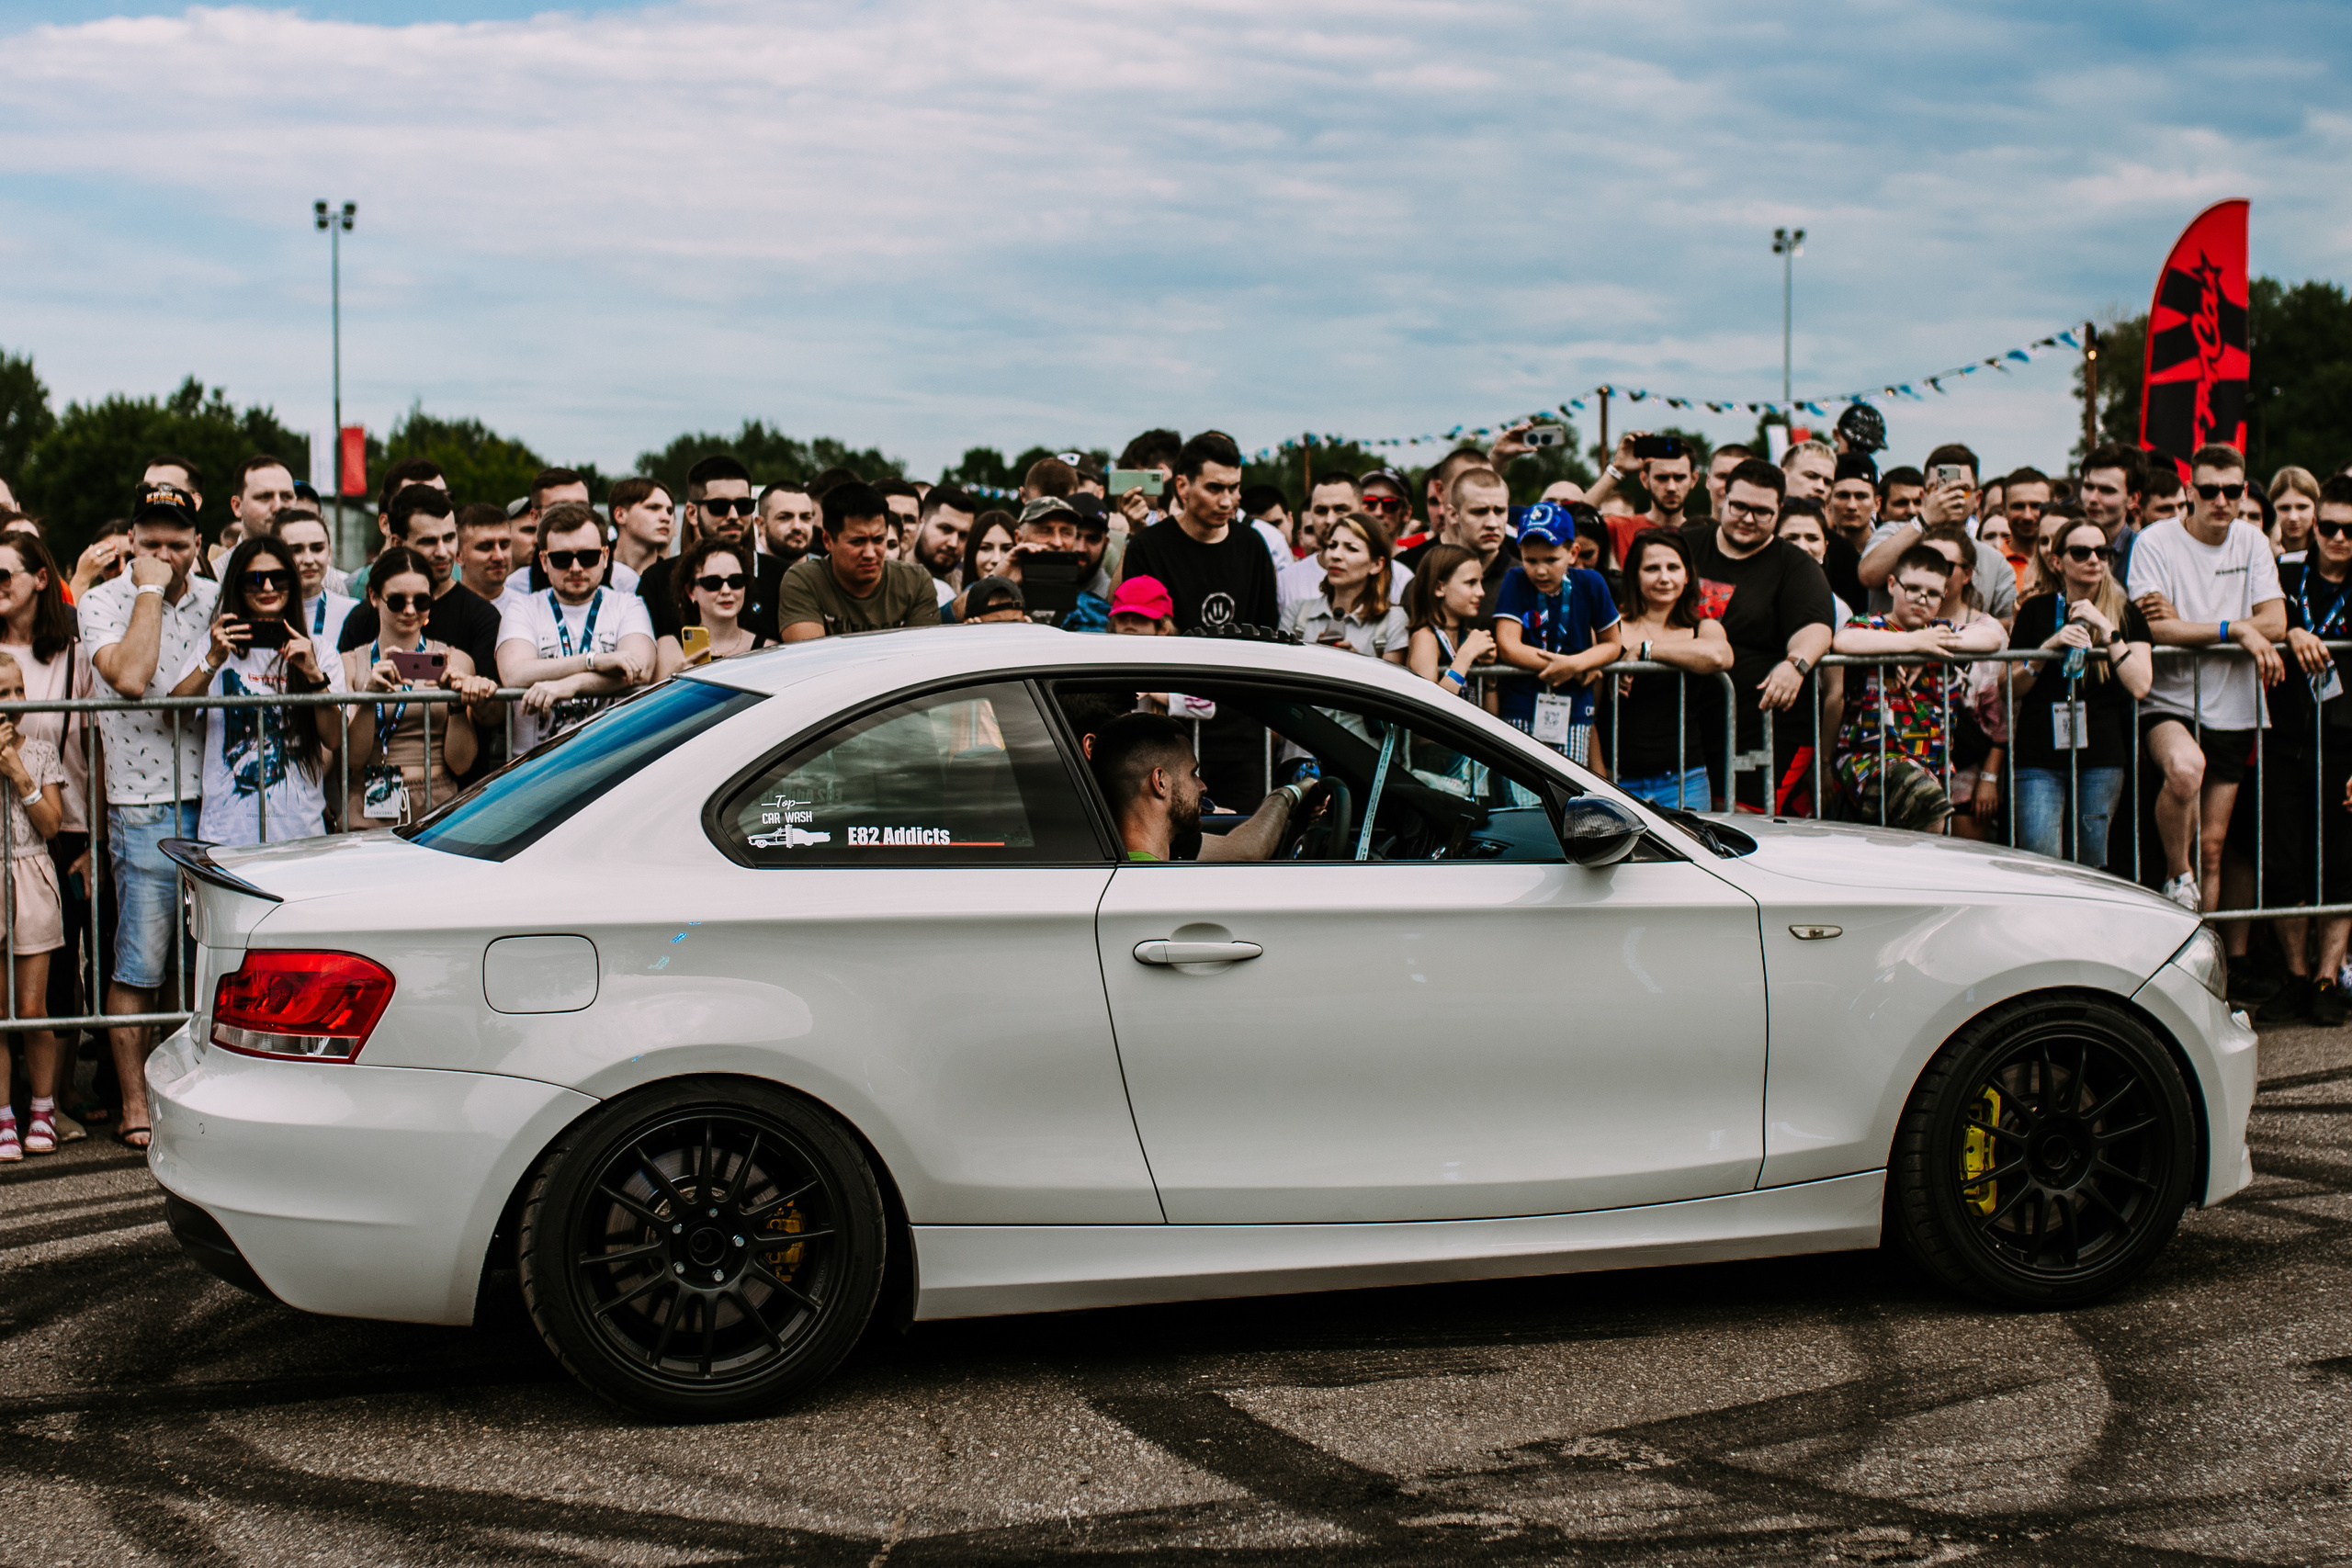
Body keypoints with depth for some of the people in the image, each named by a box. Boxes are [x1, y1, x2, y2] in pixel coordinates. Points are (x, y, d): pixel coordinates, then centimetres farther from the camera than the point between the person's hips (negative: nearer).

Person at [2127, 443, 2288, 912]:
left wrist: (2185, 624, -13)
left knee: (2211, 846, 7)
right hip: (2169, 702, -5)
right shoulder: (2154, 542, -7)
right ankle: (2177, 877, -13)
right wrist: (2238, 630, -16)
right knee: (2186, 767, -37)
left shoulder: (2252, 542, 8)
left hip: (2232, 710, 5)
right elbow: (2156, 629, -18)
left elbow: (2275, 624, -2)